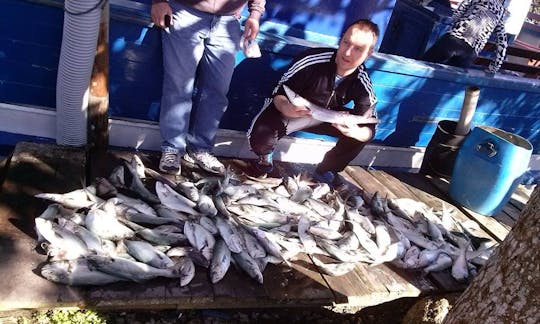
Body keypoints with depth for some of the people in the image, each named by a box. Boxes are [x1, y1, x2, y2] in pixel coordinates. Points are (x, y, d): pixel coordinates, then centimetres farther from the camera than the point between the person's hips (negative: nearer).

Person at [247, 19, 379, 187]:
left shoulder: (363, 83, -18)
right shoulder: (312, 59, -29)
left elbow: (369, 127, -14)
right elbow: (279, 93, -20)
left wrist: (356, 132, -40)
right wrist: (286, 108, -45)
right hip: (293, 109, -4)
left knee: (361, 131, -16)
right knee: (261, 138, -32)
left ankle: (324, 172, 7)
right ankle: (265, 157, 9)